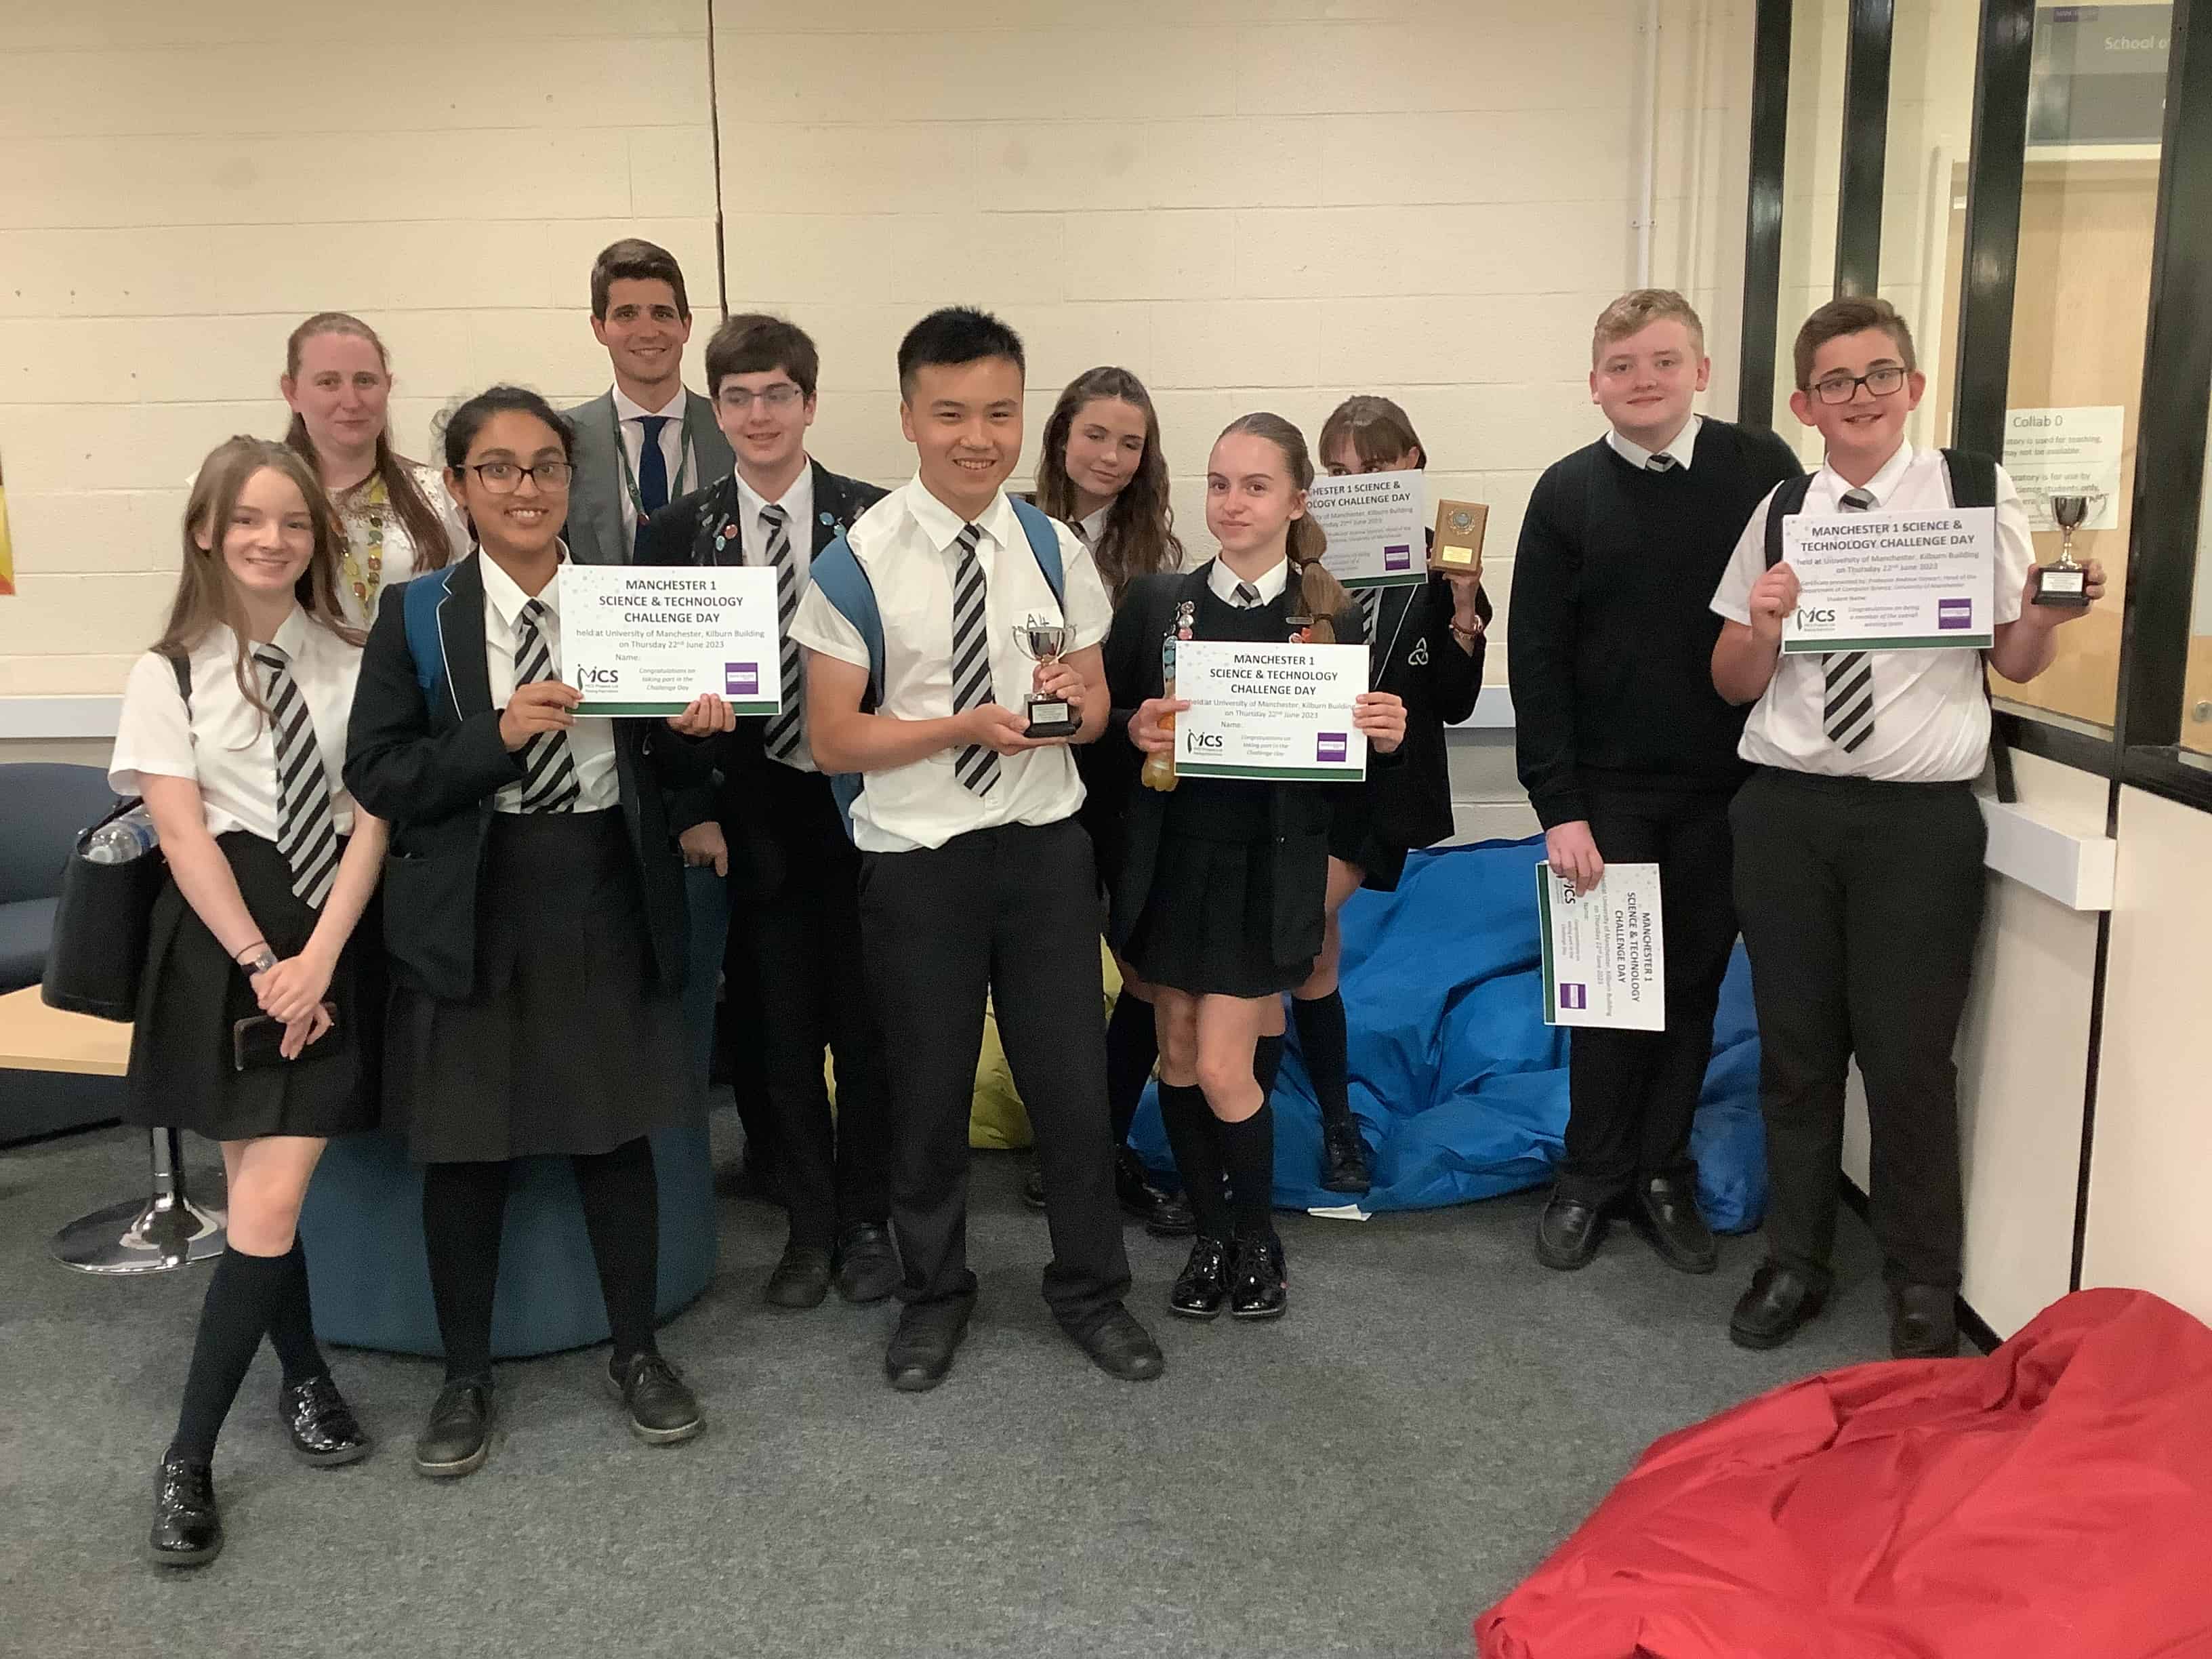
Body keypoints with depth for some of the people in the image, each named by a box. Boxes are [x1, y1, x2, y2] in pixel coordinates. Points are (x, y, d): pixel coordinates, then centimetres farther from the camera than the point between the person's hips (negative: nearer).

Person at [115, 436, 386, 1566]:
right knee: (261, 1193, 3)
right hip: (221, 941, 0)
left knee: (272, 1203, -6)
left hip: (330, 940, 0)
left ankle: (190, 1456, 7)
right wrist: (259, 963, -12)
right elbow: (183, 836, -4)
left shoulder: (350, 661, 5)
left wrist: (315, 961, -11)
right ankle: (305, 1377, 27)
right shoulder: (170, 673, 3)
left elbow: (372, 820, -1)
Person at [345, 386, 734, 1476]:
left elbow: (668, 769, 9)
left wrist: (696, 730, -13)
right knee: (464, 1148, 8)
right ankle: (465, 1377, 28)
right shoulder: (417, 617, -1)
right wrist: (499, 735, -20)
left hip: (609, 904, 1)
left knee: (618, 1132, 10)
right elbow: (376, 779, -6)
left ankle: (636, 1353, 29)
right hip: (472, 911, -1)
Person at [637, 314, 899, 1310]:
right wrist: (693, 810, -5)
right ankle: (808, 1226, 26)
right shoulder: (677, 533, 2)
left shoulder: (874, 519, -2)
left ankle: (865, 1221, 26)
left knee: (865, 1027, 8)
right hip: (753, 817, 1)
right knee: (784, 1031, 10)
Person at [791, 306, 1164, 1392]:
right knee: (928, 1091, 14)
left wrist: (1071, 701, -16)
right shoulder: (858, 563, -10)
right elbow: (832, 741, -9)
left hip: (1045, 847, 3)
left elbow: (1095, 708, 9)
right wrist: (965, 727, -22)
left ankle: (1091, 1290, 34)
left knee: (1072, 1080, 11)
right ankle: (934, 1293, 37)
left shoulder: (1054, 551, 1)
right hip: (915, 860, -2)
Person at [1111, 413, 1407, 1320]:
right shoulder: (1156, 602, -2)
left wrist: (1386, 737, -21)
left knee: (1224, 1068, -3)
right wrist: (1135, 733, -21)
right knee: (1177, 1054, 12)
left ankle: (1260, 1237, 24)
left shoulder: (1333, 618, -5)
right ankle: (1209, 1234, 32)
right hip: (1170, 861, 3)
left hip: (1269, 871, -2)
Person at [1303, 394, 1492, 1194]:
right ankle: (1338, 1126, 23)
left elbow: (1455, 705, -3)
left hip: (1384, 793, -1)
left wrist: (1465, 611, -15)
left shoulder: (1440, 569, 0)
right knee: (1313, 955, 6)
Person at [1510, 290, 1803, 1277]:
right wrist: (1557, 808, -8)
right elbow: (1536, 659, -3)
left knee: (1695, 981, 10)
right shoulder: (1567, 493, -1)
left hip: (1728, 785, 1)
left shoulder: (1763, 471, -2)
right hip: (1609, 787, 0)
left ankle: (1661, 1173, 26)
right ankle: (1592, 1177, 22)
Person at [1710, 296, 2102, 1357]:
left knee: (1909, 1055, 5)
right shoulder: (1779, 513, 5)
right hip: (1785, 810, 2)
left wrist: (2045, 616, -17)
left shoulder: (1978, 493, -1)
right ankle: (1795, 1261, 31)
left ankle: (1922, 1288, 26)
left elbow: (2015, 663, 4)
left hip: (1921, 816, -2)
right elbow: (1734, 684, 7)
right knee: (1795, 1048, 12)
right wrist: (1762, 622, -12)